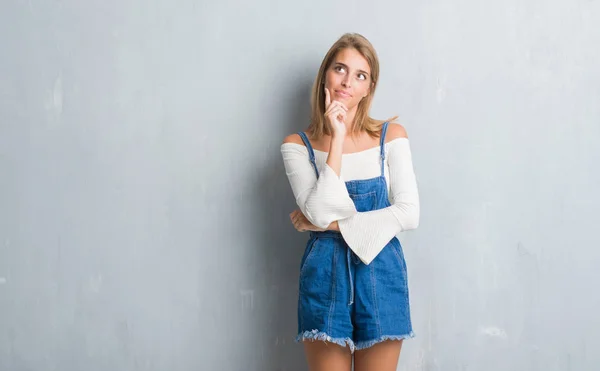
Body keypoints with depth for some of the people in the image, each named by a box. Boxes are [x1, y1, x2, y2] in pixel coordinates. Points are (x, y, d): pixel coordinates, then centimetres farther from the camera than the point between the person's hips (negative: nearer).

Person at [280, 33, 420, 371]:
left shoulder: (391, 135, 0)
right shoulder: (298, 144, 0)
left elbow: (409, 214, -8)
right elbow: (319, 211, -15)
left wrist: (332, 223, -10)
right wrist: (338, 138, -15)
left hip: (380, 272, 1)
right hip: (325, 274, 0)